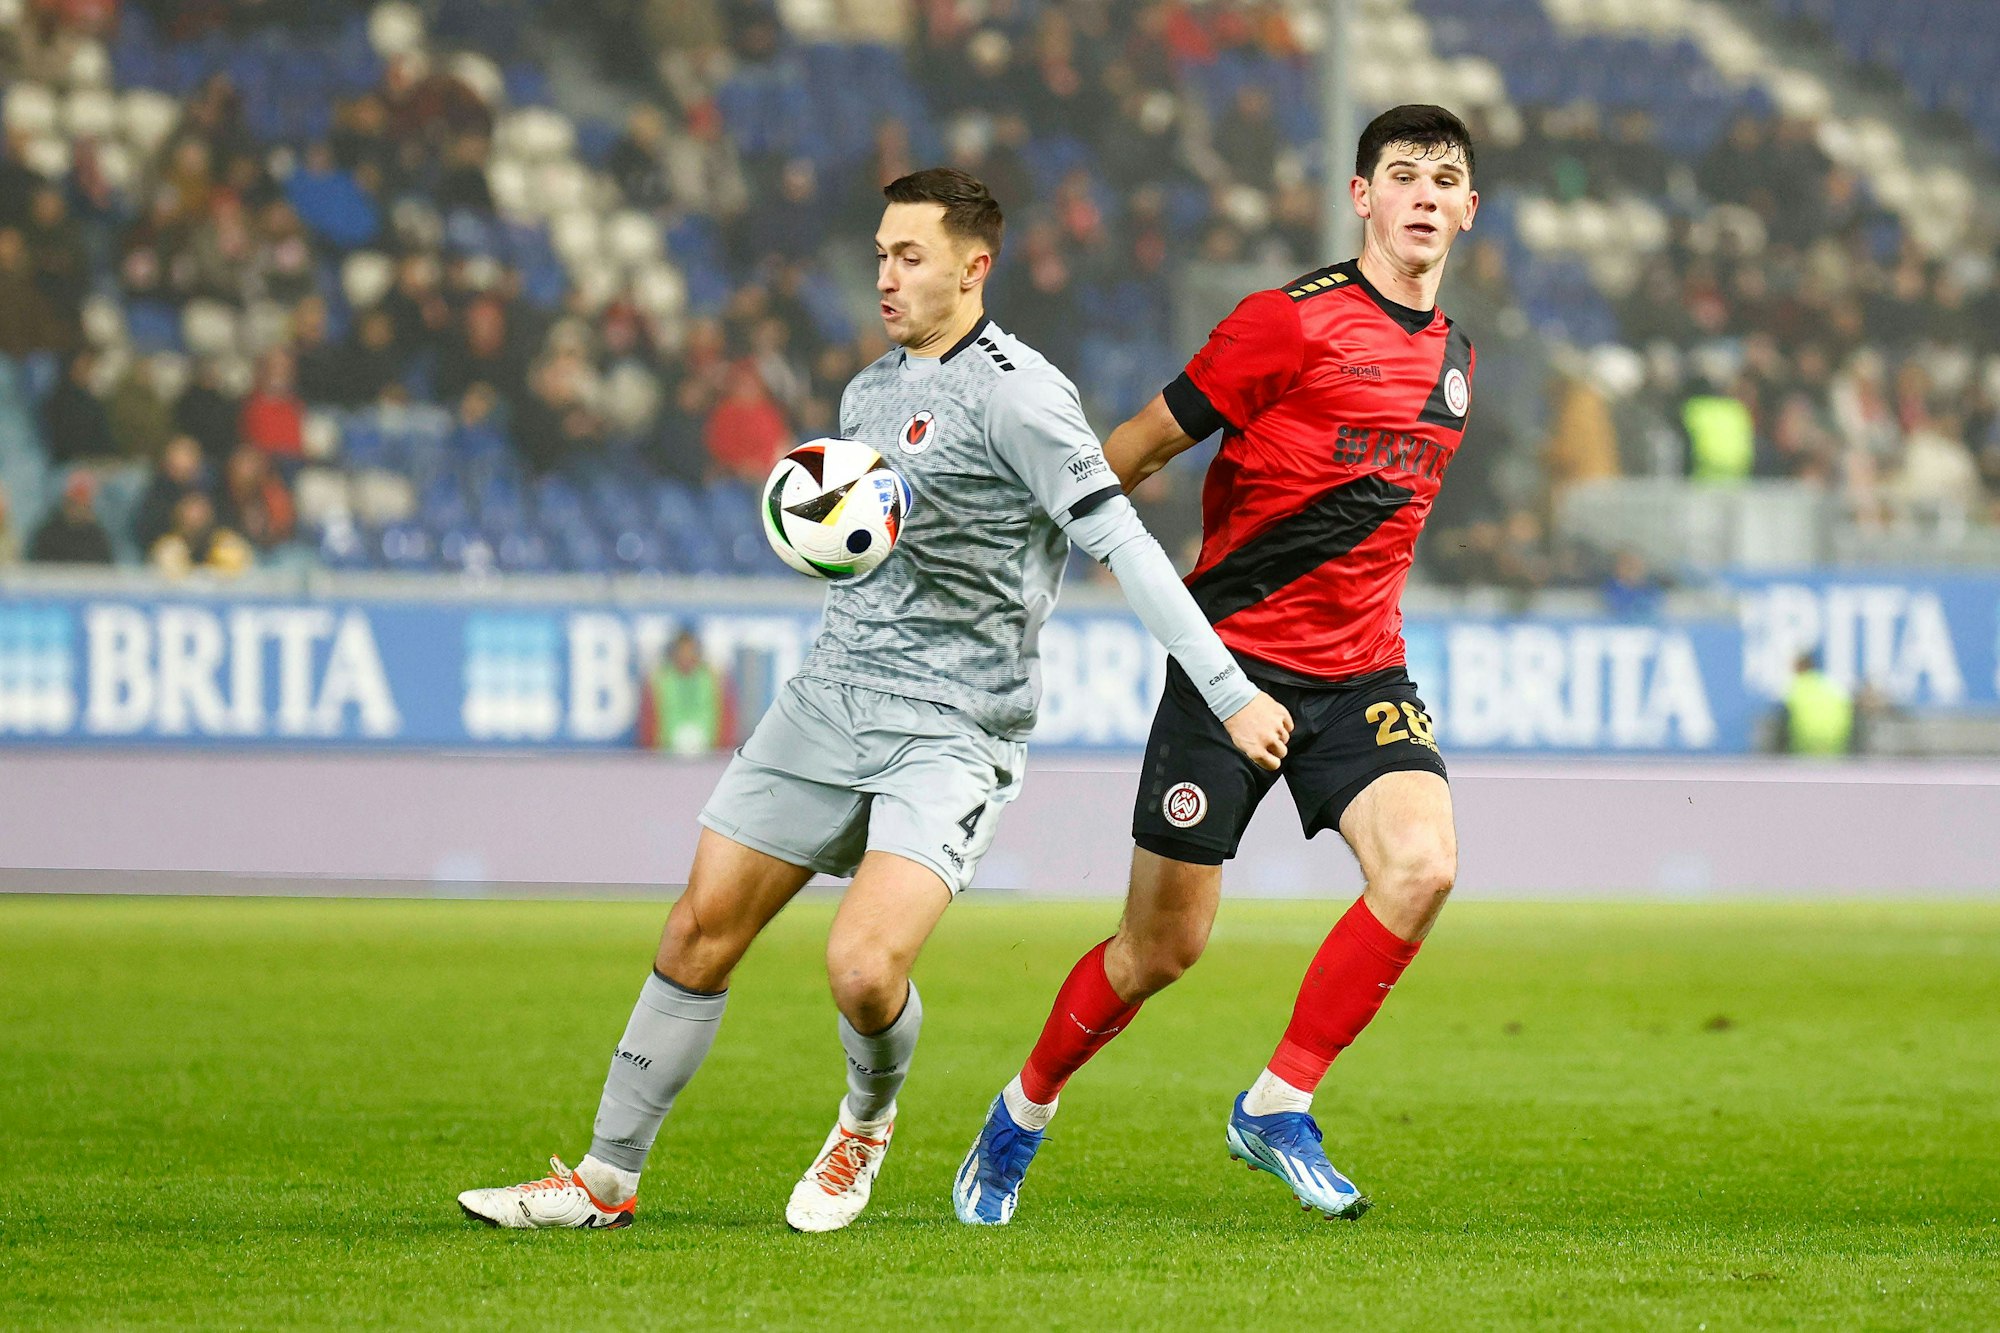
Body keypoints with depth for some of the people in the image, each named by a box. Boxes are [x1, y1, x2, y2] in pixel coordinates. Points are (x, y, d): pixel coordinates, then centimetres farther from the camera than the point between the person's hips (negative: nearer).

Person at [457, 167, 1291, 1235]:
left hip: (950, 734, -7)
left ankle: (868, 1120, 14)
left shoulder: (1012, 392, -12)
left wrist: (1231, 693, -23)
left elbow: (1119, 542, -18)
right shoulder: (869, 394, 13)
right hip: (828, 702, 7)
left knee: (863, 970, -21)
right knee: (698, 933, 4)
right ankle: (606, 1179, 15)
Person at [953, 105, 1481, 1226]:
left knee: (1423, 864, -21)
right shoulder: (1294, 322, -11)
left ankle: (1279, 1108, -8)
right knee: (1166, 945, 0)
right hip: (1234, 659, -5)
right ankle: (1023, 1115, 26)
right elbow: (1143, 448, -4)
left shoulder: (1453, 354, 10)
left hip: (1360, 670, 5)